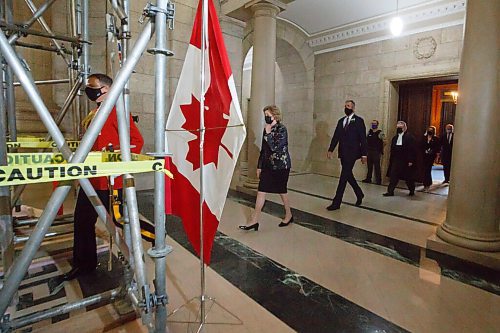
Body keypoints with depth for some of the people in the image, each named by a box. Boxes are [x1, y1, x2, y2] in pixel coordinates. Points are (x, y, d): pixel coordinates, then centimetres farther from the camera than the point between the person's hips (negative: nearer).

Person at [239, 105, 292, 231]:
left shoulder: (281, 129, -12)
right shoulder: (267, 129, 8)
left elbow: (275, 147, -22)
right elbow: (263, 149, 12)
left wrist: (268, 133, -19)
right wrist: (259, 166, 13)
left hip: (281, 166, -6)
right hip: (268, 165, 7)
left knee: (282, 191, 8)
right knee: (261, 191, 1)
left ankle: (289, 215, 31)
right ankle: (254, 220, 6)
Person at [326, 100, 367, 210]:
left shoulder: (358, 120, -2)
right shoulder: (341, 121, 14)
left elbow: (363, 139, -5)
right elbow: (336, 136, 10)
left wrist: (364, 154, -8)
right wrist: (331, 150, 0)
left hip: (352, 153, -6)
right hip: (343, 153, 6)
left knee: (344, 176, -8)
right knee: (348, 175, 14)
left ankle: (336, 202, -6)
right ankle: (359, 194, 36)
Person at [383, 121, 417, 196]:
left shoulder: (410, 137, -8)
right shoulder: (395, 138, 11)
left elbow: (413, 150, -12)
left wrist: (411, 161, -17)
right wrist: (391, 160, 9)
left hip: (406, 161, -5)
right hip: (396, 160, 5)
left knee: (408, 177, 9)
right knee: (393, 176, -2)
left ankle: (412, 190, 30)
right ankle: (390, 191, 1)